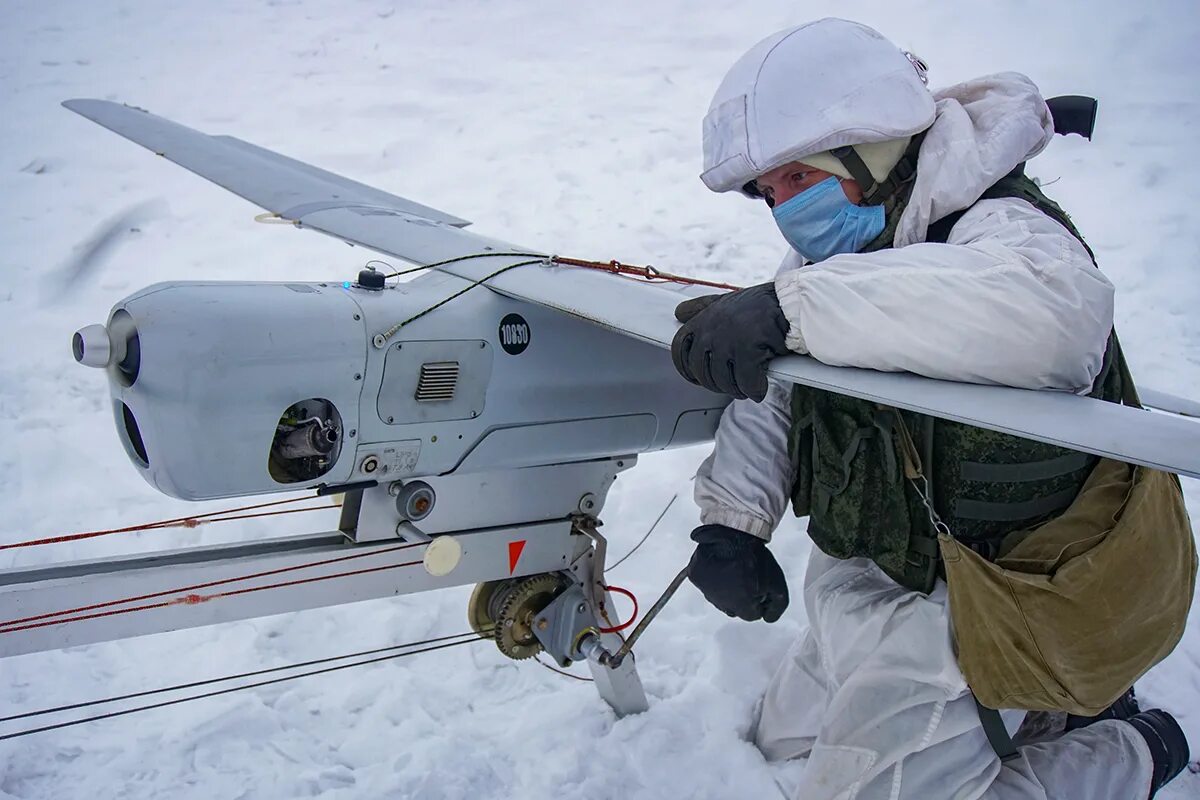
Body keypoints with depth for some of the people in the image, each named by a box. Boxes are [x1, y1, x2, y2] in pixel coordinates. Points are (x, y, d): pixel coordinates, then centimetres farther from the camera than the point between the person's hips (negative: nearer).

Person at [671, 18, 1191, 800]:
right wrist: (729, 520, -16)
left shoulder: (1001, 229, -26)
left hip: (960, 610, -9)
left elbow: (1056, 312, -51)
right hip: (858, 582, 9)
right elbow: (769, 399, 0)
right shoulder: (838, 251, 0)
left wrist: (791, 305, -53)